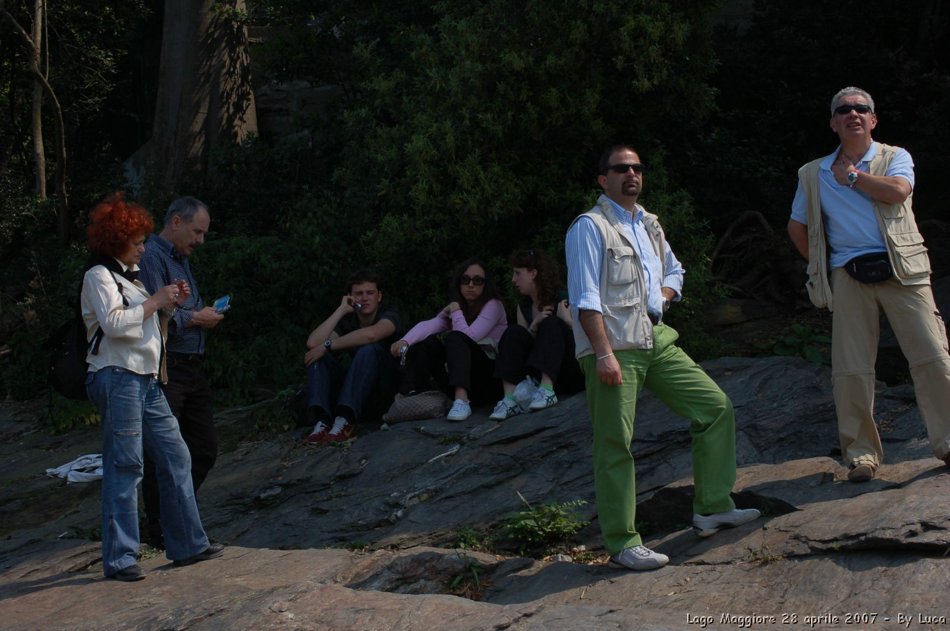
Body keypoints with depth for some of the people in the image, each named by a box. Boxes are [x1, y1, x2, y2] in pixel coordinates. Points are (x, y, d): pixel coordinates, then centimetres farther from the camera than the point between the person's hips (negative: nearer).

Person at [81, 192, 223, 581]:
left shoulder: (131, 274, 21)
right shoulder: (99, 276, -6)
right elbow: (114, 323, -20)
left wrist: (170, 305, 9)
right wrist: (155, 301, -12)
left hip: (146, 381, 9)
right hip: (117, 377, -9)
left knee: (175, 457, 9)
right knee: (124, 465, -8)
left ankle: (188, 544, 15)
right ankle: (120, 559, -4)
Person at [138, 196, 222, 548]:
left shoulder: (181, 259, 20)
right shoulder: (151, 258, -11)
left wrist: (205, 314, 7)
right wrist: (196, 318, -10)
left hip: (192, 367, 10)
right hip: (164, 370, -10)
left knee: (204, 447, 13)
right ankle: (160, 532, 9)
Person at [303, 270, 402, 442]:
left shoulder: (389, 315, -6)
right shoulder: (347, 320, 7)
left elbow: (371, 334, -33)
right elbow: (312, 343, -12)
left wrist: (327, 345, -26)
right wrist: (341, 310, -9)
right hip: (356, 390, 5)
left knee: (369, 349, -31)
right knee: (317, 356, -11)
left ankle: (344, 421, -42)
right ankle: (321, 422, -33)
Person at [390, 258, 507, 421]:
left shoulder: (493, 305, -4)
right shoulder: (453, 307, 13)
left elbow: (468, 336, -19)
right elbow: (429, 325, -10)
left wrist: (456, 312, -7)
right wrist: (405, 341, -28)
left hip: (489, 376, -5)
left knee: (455, 339, -28)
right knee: (428, 342, -14)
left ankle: (462, 401, -49)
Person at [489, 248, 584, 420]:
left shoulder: (563, 302, -5)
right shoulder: (523, 307, 13)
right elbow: (521, 342, 5)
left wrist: (567, 320, -23)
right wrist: (535, 324, -10)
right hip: (539, 375, 5)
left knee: (551, 323, -23)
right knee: (514, 332, -14)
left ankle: (547, 391, -41)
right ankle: (510, 398, -32)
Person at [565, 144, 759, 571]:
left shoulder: (649, 224, 17)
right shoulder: (590, 227, -6)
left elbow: (673, 271, 32)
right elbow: (585, 299, -13)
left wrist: (663, 295, 8)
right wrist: (604, 354, -21)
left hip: (656, 340, 8)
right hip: (614, 347, -8)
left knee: (716, 407, 5)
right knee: (614, 445, -5)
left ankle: (712, 507, 14)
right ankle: (622, 543, 2)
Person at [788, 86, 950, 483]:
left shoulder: (894, 157, 9)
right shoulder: (814, 174, 14)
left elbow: (897, 190, -13)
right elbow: (797, 227, 22)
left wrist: (851, 176, -2)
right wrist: (821, 267, 14)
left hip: (901, 270, -1)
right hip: (848, 276, 2)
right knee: (850, 370, -1)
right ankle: (860, 454, 9)